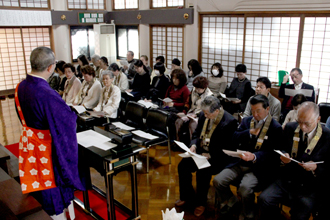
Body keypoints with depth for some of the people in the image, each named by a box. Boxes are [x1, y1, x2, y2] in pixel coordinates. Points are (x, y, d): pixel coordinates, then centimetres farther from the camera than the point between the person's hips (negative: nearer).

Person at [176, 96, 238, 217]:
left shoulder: (230, 122, -19)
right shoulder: (204, 115, 1)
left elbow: (227, 148, -18)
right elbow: (197, 133, 14)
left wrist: (210, 155, -23)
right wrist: (193, 144, -5)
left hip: (216, 157, -6)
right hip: (200, 151, 7)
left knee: (202, 172, -28)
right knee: (182, 165, -12)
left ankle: (201, 203, 0)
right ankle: (187, 196, 13)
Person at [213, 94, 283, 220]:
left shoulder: (275, 128, -2)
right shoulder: (246, 121, 14)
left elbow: (270, 152, -13)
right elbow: (234, 140, 4)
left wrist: (254, 156, -32)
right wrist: (251, 132, -9)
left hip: (258, 168, -5)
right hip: (240, 163, 5)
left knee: (245, 188, -32)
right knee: (218, 181, -14)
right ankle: (230, 203, 17)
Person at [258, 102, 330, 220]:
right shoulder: (290, 128, 4)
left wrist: (315, 167, -20)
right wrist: (283, 155, -7)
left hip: (311, 187, -3)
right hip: (287, 180, 3)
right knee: (264, 199, -18)